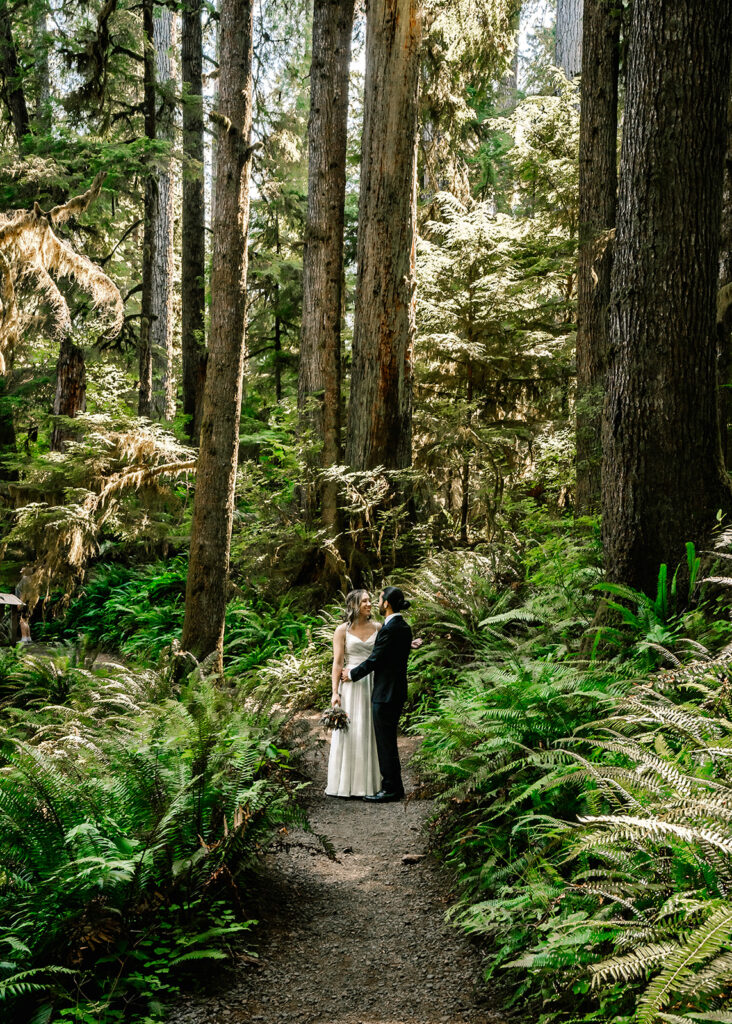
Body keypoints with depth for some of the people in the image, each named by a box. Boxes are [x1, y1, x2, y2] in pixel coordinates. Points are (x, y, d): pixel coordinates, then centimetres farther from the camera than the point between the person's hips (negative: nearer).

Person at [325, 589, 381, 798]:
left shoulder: (377, 628, 8)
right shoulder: (342, 630, 0)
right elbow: (337, 663, -4)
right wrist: (335, 692, -10)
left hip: (373, 685, 3)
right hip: (351, 685, -3)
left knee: (370, 732, 5)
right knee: (348, 732, -1)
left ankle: (369, 782, 12)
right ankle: (345, 783, 6)